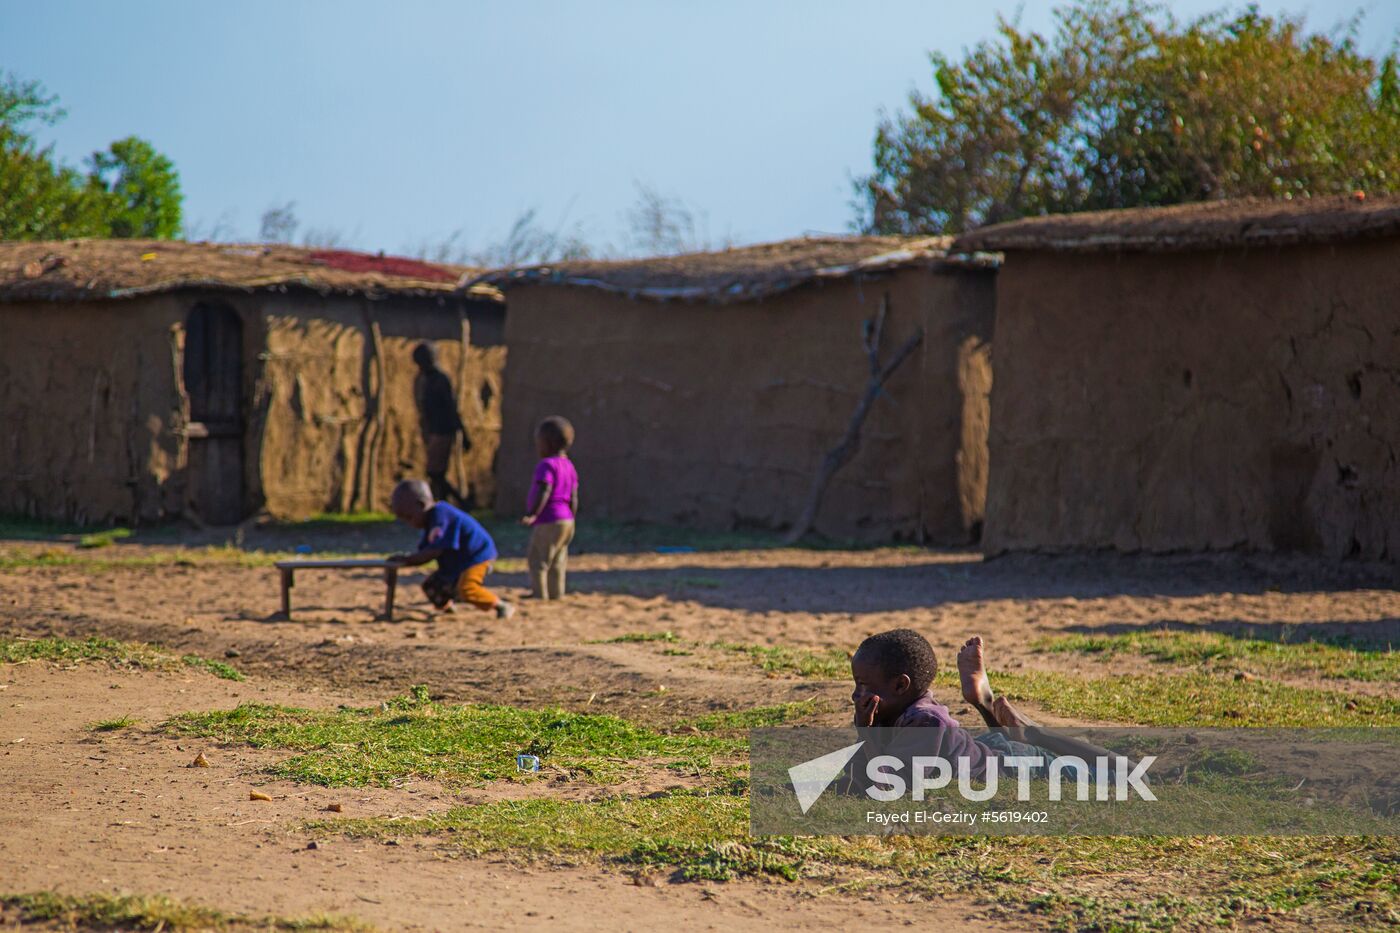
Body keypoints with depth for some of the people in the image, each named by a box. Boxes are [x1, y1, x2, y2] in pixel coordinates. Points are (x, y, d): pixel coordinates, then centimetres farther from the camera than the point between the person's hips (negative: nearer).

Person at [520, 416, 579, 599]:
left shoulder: (546, 465, -13)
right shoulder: (569, 466, 14)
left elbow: (544, 492, -25)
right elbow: (574, 498, 15)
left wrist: (533, 515, -30)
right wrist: (570, 520, 21)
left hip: (548, 521, -9)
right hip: (566, 521, 9)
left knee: (537, 559, -5)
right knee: (557, 562, 13)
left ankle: (539, 593, -7)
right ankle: (555, 592, 16)